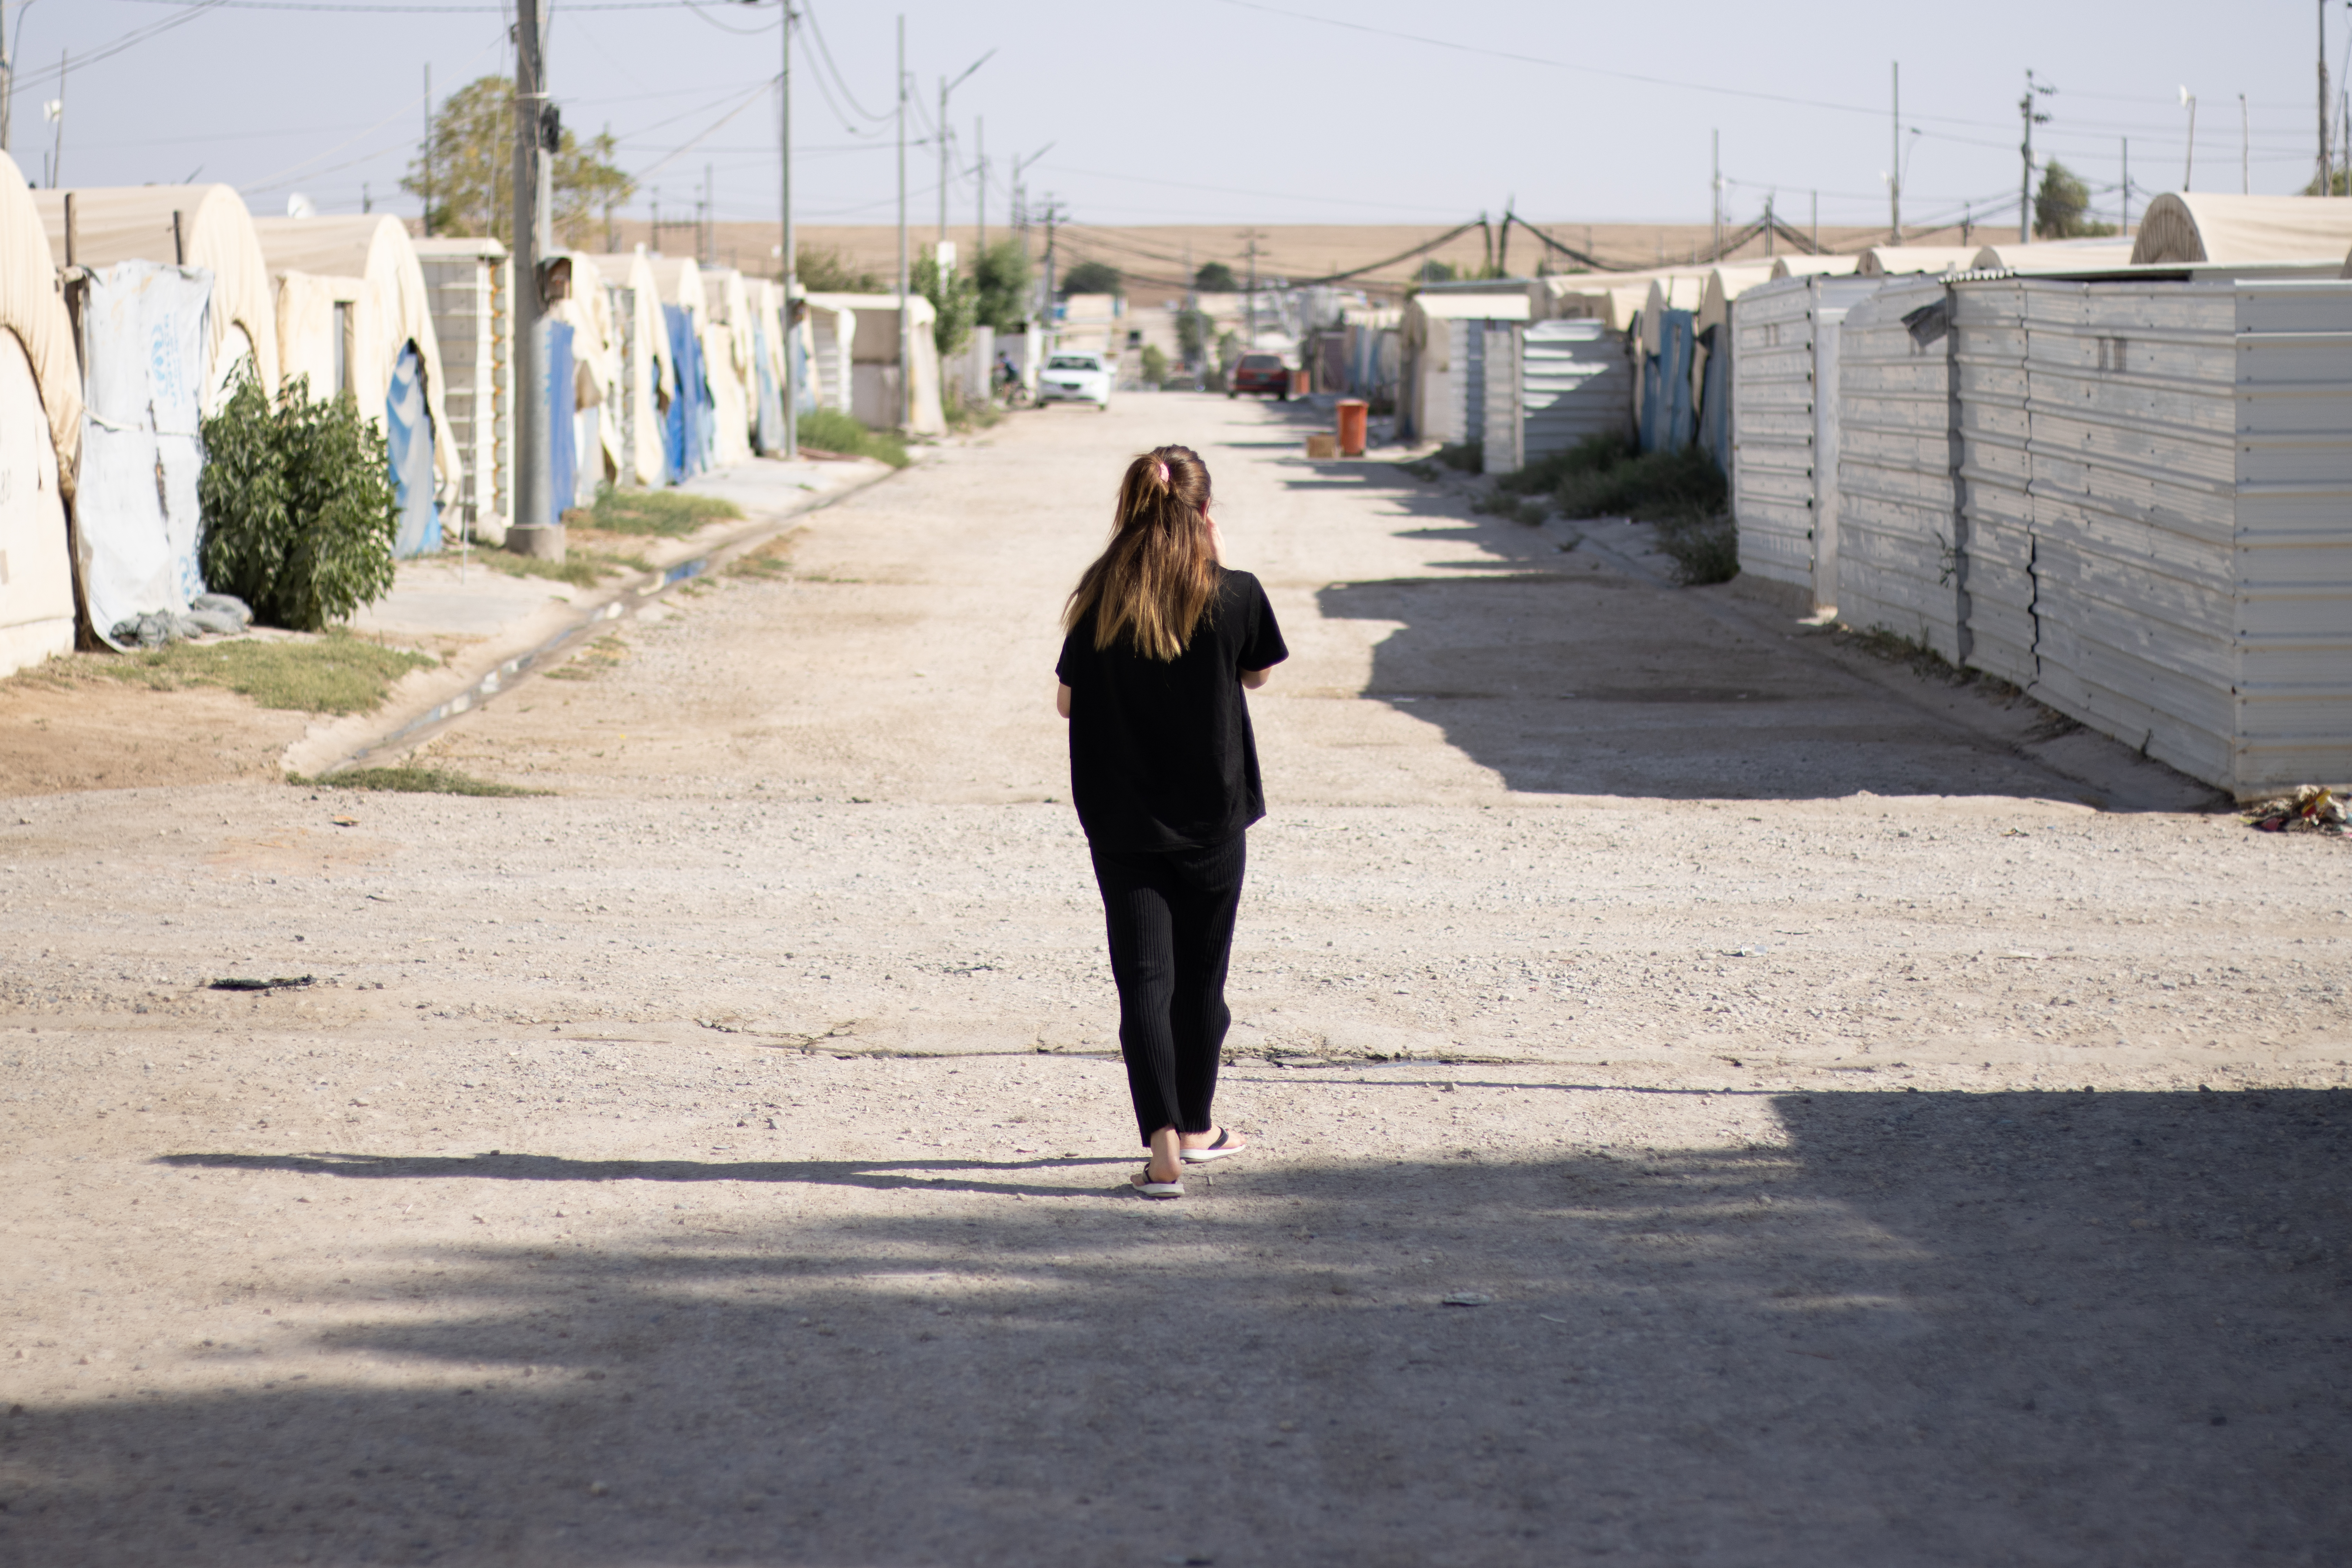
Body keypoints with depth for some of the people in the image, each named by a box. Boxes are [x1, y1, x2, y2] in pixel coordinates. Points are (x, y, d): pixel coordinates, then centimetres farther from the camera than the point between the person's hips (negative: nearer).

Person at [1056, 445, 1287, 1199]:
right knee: (1201, 977, 16)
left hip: (1122, 820, 0)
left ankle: (1163, 1145, -15)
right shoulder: (1235, 596, -10)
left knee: (1143, 979, -2)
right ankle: (1196, 1127, 31)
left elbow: (1069, 701, 1)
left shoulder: (1099, 600, -7)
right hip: (1212, 820, 0)